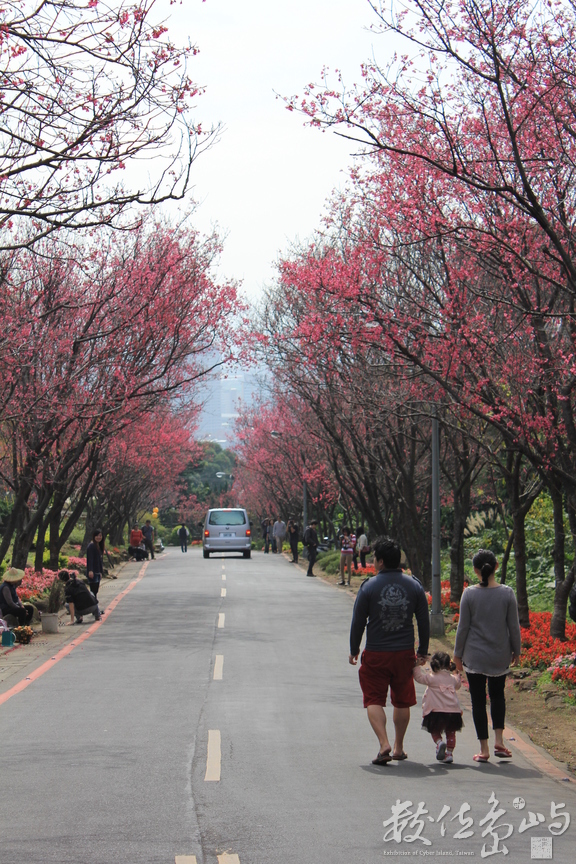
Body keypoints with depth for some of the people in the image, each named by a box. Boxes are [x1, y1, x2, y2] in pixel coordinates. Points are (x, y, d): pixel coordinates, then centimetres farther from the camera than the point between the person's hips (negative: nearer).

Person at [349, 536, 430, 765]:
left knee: (374, 700, 4)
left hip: (375, 654, -3)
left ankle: (384, 744, -13)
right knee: (402, 701, 16)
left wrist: (354, 650, 9)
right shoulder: (414, 585, 1)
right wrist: (423, 652, 15)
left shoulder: (369, 586, -8)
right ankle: (398, 748, 23)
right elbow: (424, 622, 5)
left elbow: (358, 622, -4)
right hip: (405, 653, 3)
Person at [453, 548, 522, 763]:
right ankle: (499, 741, 9)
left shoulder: (469, 594, -10)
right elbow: (514, 626, -2)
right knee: (497, 695, 21)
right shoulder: (507, 593, -7)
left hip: (474, 656, -2)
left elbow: (463, 627, -5)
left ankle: (484, 749, 6)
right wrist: (516, 650, 13)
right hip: (500, 656, 2)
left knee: (478, 700, 7)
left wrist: (458, 653, 6)